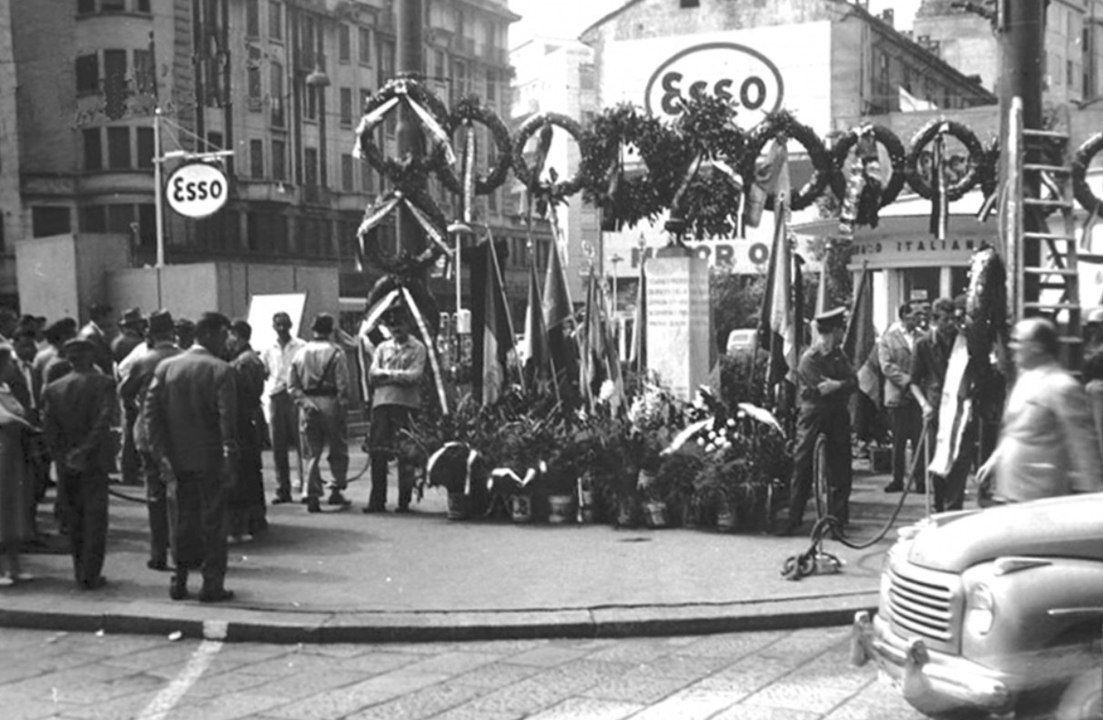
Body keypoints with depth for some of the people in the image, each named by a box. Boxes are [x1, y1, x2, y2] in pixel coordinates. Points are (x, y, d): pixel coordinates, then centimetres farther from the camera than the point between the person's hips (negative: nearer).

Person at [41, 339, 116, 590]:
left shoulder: (53, 389, 4)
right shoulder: (103, 383, -6)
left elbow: (48, 427, -4)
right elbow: (103, 420, -17)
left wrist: (62, 456, -4)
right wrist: (85, 450, -16)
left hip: (65, 465, 4)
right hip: (94, 461, -4)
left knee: (74, 518, 15)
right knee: (95, 517, 3)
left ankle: (80, 573, 20)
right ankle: (90, 575, -1)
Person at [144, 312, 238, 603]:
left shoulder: (166, 367, 3)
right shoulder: (220, 371, -10)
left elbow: (151, 412, -1)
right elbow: (228, 421, -16)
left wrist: (161, 453, -1)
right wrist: (230, 462, -15)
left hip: (177, 459, 4)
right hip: (210, 460, -4)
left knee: (181, 521, 14)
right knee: (213, 521, 5)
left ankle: (179, 580, 18)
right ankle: (212, 584, 5)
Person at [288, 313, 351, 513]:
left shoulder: (300, 353, 8)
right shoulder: (335, 352, -6)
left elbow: (292, 385, 5)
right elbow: (342, 383, -11)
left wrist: (303, 400, 3)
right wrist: (342, 402, -3)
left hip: (307, 406, 4)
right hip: (329, 403, -4)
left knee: (312, 453, 8)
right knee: (338, 450, 9)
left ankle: (312, 496, 3)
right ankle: (336, 490, 5)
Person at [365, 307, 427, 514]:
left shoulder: (417, 348, 7)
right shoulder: (382, 347, 18)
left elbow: (414, 376, -7)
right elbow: (372, 374, 6)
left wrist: (387, 374, -6)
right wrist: (399, 376, -7)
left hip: (407, 404, -3)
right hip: (382, 402, 3)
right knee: (378, 452, -2)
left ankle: (404, 501, 2)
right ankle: (377, 500, 1)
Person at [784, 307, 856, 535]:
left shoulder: (839, 355, 11)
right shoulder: (809, 358, -11)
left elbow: (853, 382, -1)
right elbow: (821, 390, -19)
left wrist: (833, 385, -15)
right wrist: (842, 385, -7)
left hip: (838, 416, 6)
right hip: (813, 416, -6)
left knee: (840, 469, 5)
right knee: (803, 468, -2)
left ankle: (838, 520, 13)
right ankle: (792, 521, 6)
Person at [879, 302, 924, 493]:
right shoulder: (888, 338, 5)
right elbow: (886, 366, -4)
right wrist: (907, 380, -14)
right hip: (898, 395, -1)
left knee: (920, 438, -3)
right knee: (899, 440, 4)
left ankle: (921, 480, 0)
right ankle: (897, 479, 13)